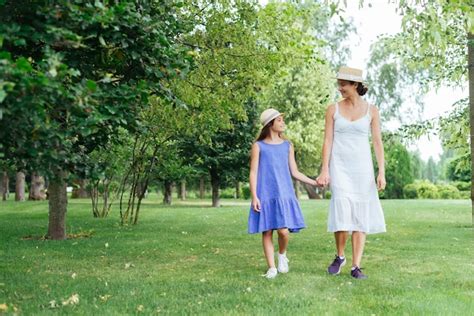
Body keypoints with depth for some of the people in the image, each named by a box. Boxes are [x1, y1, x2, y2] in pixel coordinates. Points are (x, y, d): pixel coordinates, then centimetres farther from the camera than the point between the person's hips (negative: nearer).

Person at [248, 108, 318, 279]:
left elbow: (294, 172, 14)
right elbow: (253, 172, 1)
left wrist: (315, 182, 9)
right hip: (265, 196, -2)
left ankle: (282, 255, 18)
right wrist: (254, 197, -8)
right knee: (267, 232, -1)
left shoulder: (287, 146, 12)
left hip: (284, 195, 2)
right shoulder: (258, 146, 3)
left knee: (284, 230, -11)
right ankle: (271, 268, 9)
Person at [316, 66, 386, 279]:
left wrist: (381, 172, -6)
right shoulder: (333, 109, 3)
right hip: (340, 167, -1)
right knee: (342, 214, -13)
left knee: (361, 216, -1)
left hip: (362, 167, 1)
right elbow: (328, 141, 0)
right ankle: (340, 256, 11)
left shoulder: (371, 110, 2)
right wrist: (324, 171, -8)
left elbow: (378, 142, 2)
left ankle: (356, 266, 6)